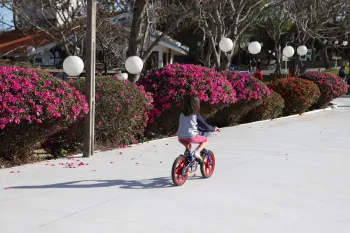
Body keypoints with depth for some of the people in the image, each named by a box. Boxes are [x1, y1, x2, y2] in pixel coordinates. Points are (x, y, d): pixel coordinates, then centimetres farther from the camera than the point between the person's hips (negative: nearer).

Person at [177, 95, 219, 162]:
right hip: (191, 136, -6)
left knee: (188, 146, 37)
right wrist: (214, 129, 20)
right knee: (205, 140, 18)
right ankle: (197, 152, -2)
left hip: (181, 138, 6)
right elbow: (205, 126, 2)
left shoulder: (182, 114, 13)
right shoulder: (196, 115, -2)